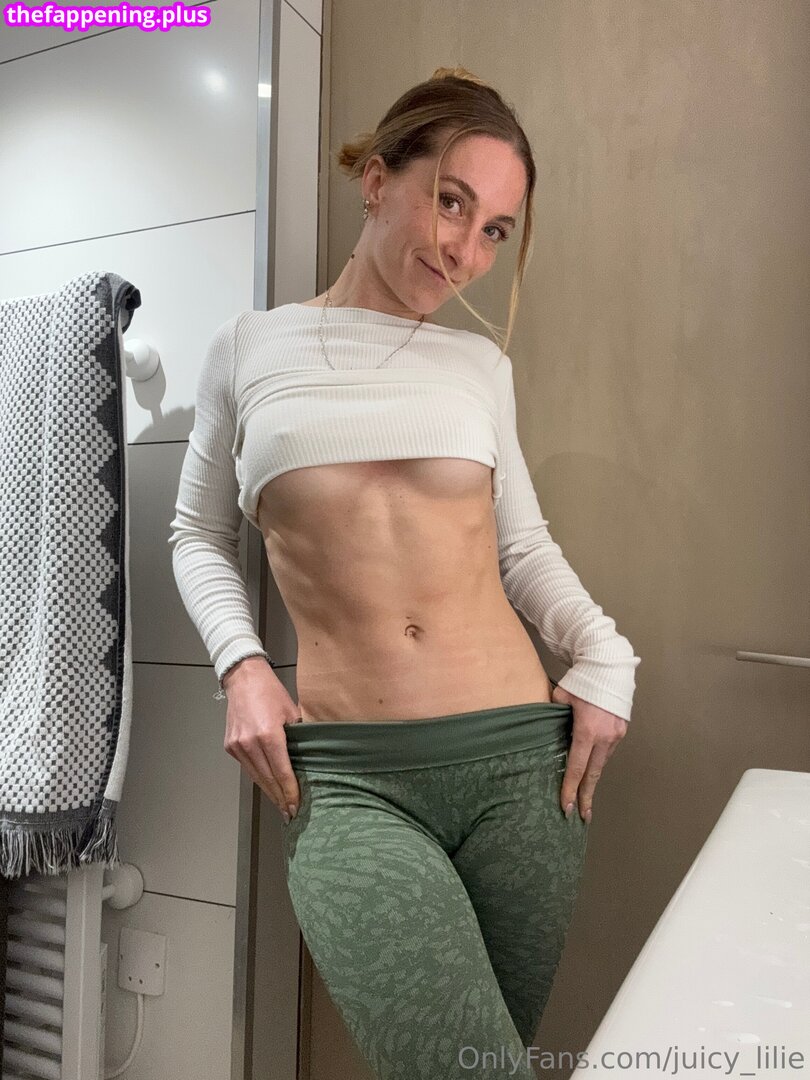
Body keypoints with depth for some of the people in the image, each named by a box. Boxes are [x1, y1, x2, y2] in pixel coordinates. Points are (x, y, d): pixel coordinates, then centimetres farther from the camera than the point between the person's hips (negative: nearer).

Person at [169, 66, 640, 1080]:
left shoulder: (481, 365, 12)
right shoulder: (248, 349, 9)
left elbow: (523, 545, 16)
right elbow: (199, 536, 16)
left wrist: (605, 655, -1)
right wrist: (240, 664, -1)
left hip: (521, 755, 3)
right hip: (344, 771, -2)